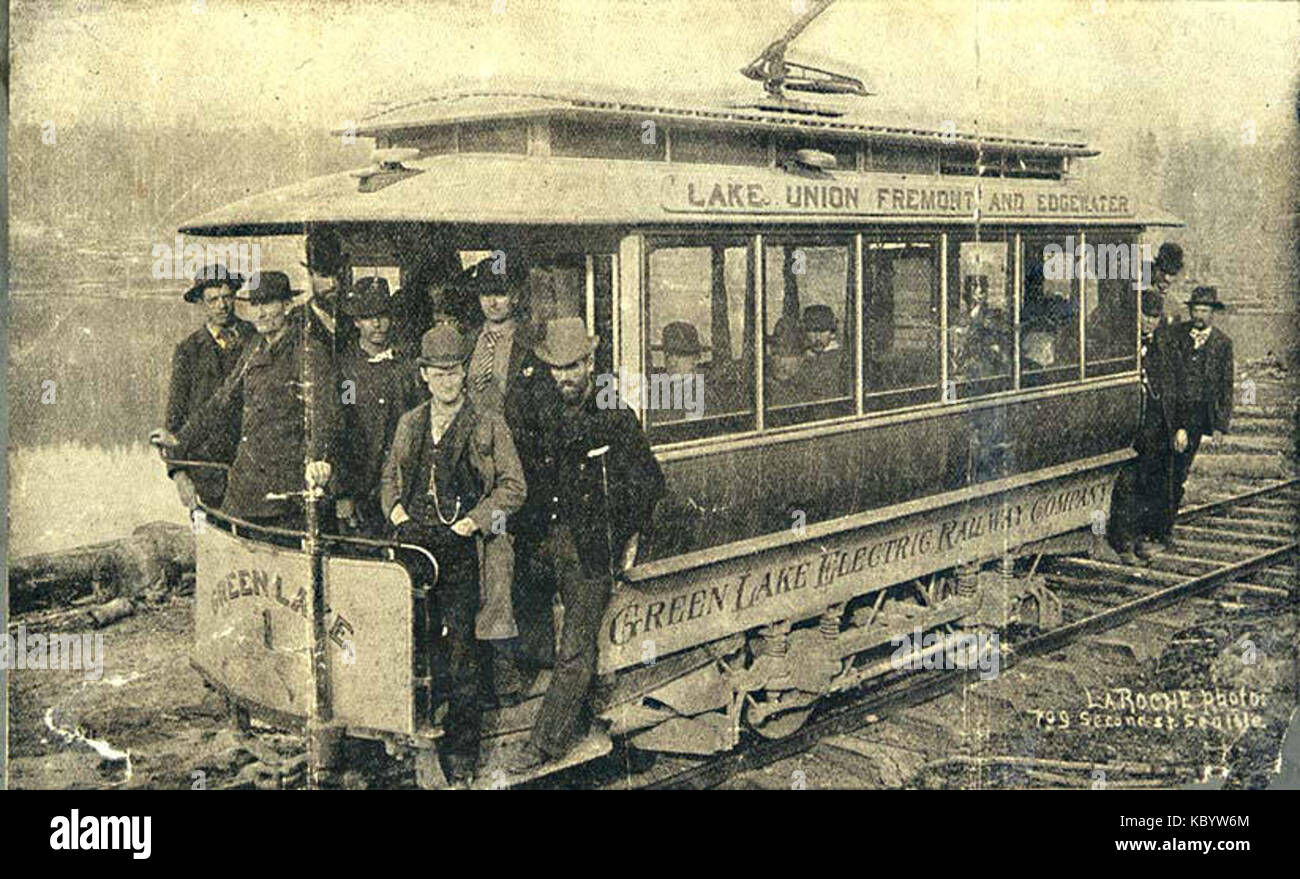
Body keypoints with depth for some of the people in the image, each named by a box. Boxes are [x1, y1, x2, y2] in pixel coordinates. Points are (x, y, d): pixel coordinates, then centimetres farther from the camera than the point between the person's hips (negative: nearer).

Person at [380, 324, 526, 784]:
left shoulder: (488, 425, 2)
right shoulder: (410, 423, 15)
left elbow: (514, 486, 2)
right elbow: (390, 475, 25)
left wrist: (475, 519, -9)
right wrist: (395, 508, 5)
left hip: (463, 550, -4)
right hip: (414, 543, 4)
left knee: (460, 651, -2)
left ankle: (462, 752, 6)